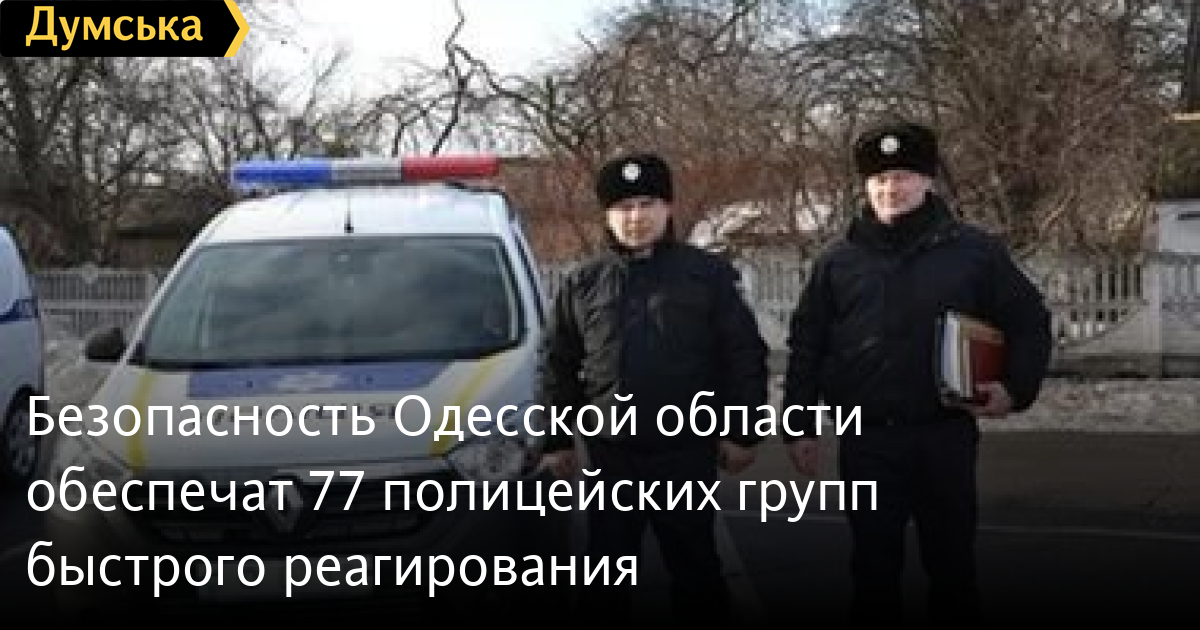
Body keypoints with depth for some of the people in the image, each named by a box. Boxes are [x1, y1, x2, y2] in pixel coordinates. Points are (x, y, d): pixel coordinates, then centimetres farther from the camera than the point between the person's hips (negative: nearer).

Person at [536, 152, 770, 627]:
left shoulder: (707, 274, 0)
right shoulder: (583, 283, 6)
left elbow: (744, 356, 0)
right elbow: (556, 365, 10)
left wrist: (742, 433, -4)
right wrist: (556, 440, 7)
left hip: (687, 450, -2)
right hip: (610, 452, 2)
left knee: (694, 562, 9)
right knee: (606, 568, 11)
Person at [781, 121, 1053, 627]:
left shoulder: (974, 251, 1)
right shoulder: (837, 261, 5)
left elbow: (1029, 322, 7)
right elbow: (806, 346, 7)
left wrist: (1016, 387, -6)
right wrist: (800, 427, 3)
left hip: (945, 436, -1)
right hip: (865, 439, 1)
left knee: (951, 561, 10)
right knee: (874, 565, 10)